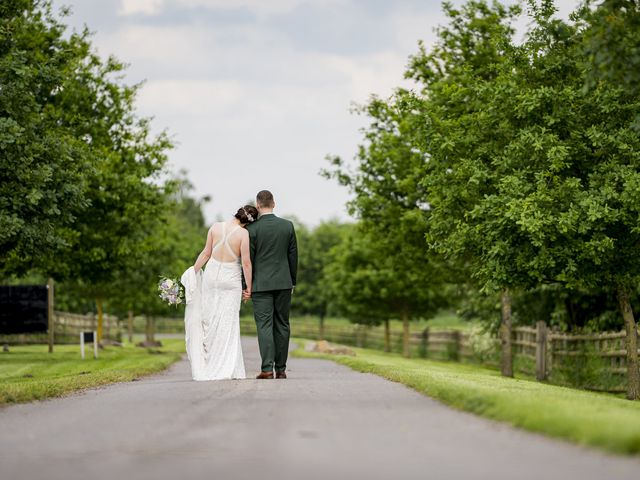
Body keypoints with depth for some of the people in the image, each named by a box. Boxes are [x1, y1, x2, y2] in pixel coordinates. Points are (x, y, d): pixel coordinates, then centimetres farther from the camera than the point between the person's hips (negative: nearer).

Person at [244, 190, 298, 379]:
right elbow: (293, 256, 7)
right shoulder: (288, 226, 3)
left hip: (261, 284, -3)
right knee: (281, 325, 9)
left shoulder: (252, 229, -6)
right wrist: (292, 282, 16)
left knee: (264, 325, -3)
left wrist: (247, 286, 2)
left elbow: (248, 259, -4)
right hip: (283, 283, 3)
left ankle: (267, 368, -14)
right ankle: (281, 369, 10)